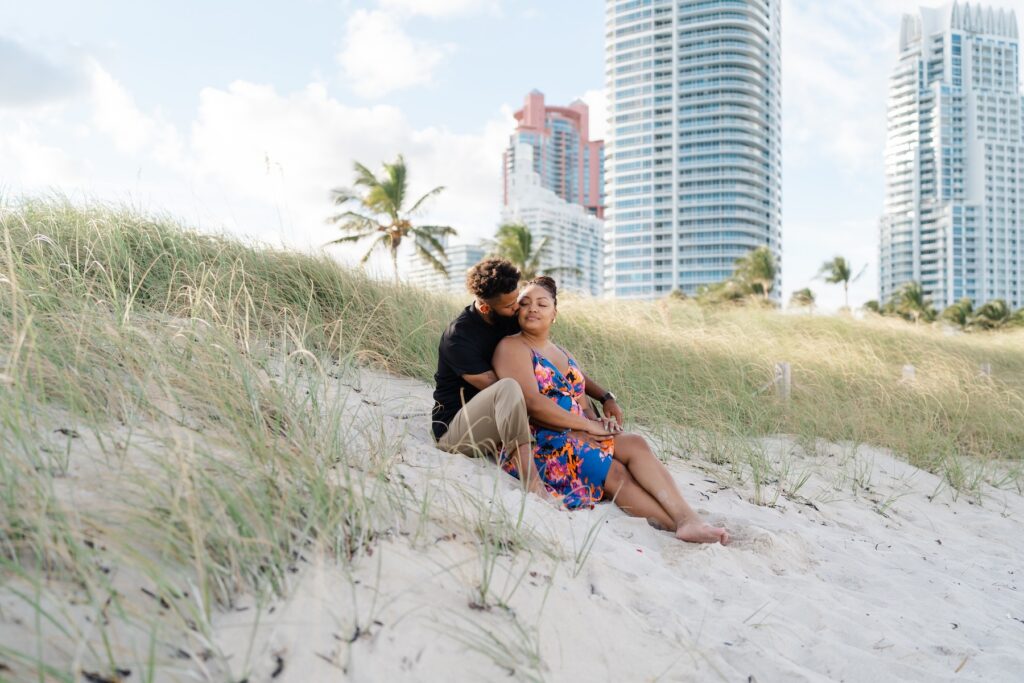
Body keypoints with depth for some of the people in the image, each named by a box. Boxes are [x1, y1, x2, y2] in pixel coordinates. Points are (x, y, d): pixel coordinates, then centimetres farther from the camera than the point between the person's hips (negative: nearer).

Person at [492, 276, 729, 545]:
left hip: (575, 437, 7)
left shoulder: (564, 354, 24)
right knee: (615, 472, -26)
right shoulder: (512, 347, -1)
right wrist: (589, 425, -14)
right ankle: (682, 523, -30)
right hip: (534, 445, -7)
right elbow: (533, 403, -15)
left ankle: (687, 518, -33)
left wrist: (598, 421, -5)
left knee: (635, 443, -19)